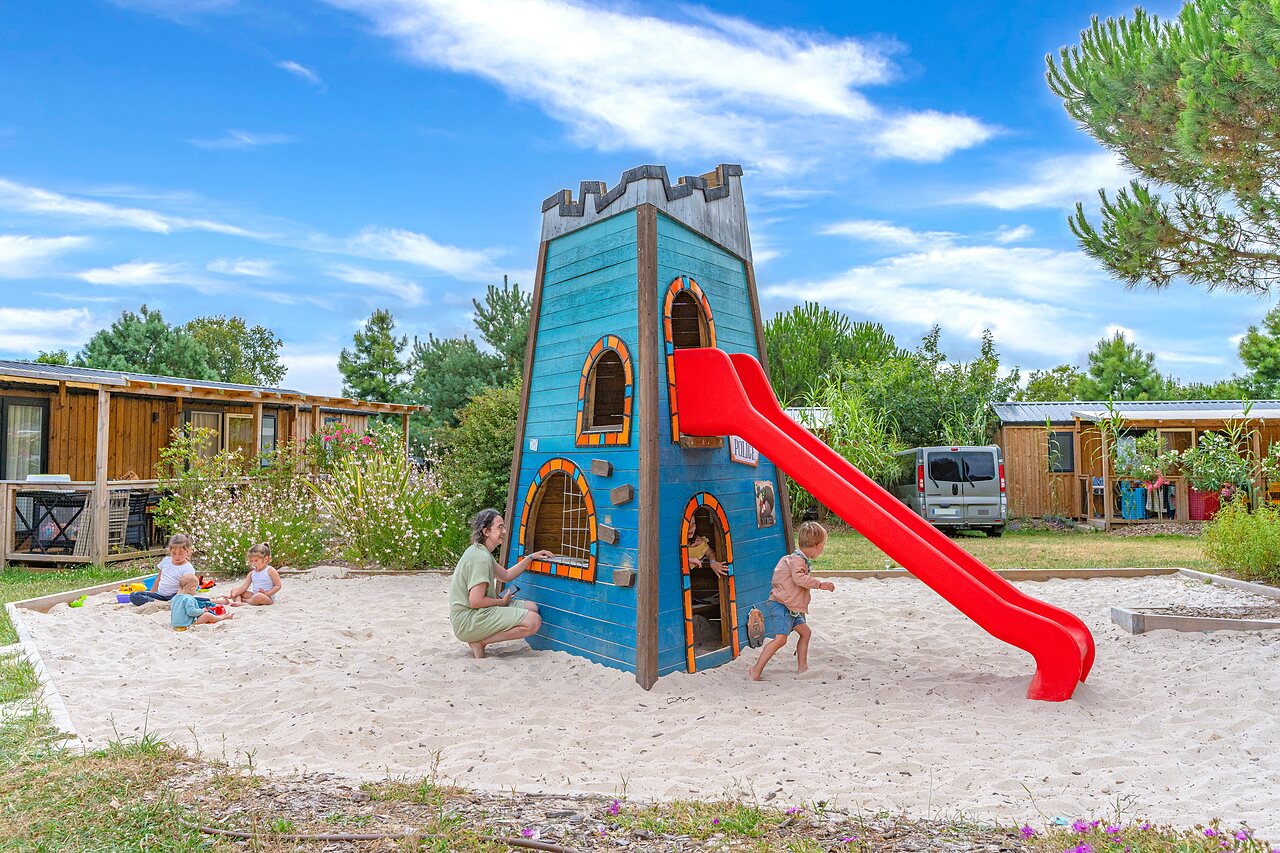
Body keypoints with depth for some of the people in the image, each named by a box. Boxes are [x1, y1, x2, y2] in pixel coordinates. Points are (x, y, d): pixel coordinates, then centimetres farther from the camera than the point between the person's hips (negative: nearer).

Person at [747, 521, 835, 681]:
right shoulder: (796, 560, -16)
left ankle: (802, 666, 23)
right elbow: (799, 578, -31)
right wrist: (819, 584, -25)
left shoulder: (802, 560, 16)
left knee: (805, 632, 15)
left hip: (790, 607, 11)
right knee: (780, 638, -19)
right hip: (780, 605, -11)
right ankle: (756, 669, -14)